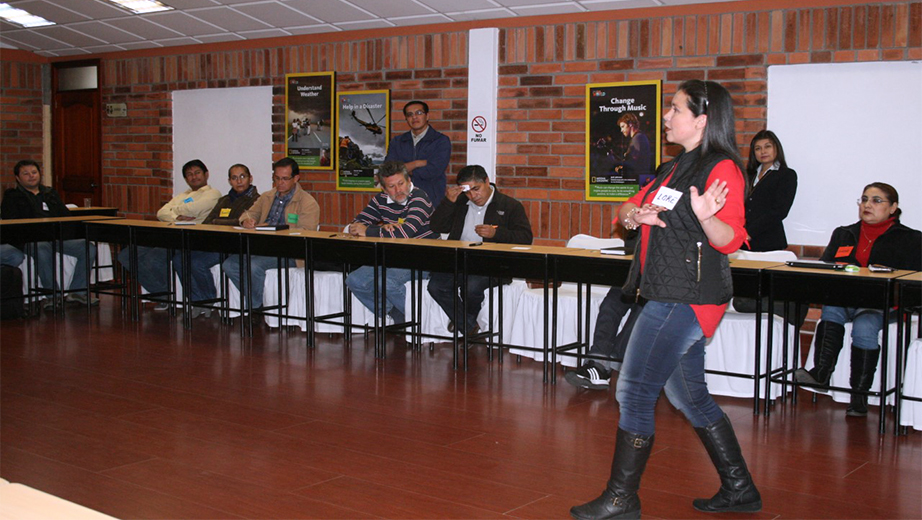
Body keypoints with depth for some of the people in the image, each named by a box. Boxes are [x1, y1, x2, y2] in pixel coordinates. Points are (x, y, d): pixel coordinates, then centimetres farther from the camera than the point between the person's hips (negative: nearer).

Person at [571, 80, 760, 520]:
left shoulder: (722, 169, -11)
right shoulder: (673, 168, 18)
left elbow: (730, 240, -20)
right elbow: (627, 210, 17)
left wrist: (705, 216, -40)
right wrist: (635, 215, -6)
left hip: (686, 301, -10)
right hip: (668, 298, 10)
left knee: (635, 392, -8)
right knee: (690, 398, 16)